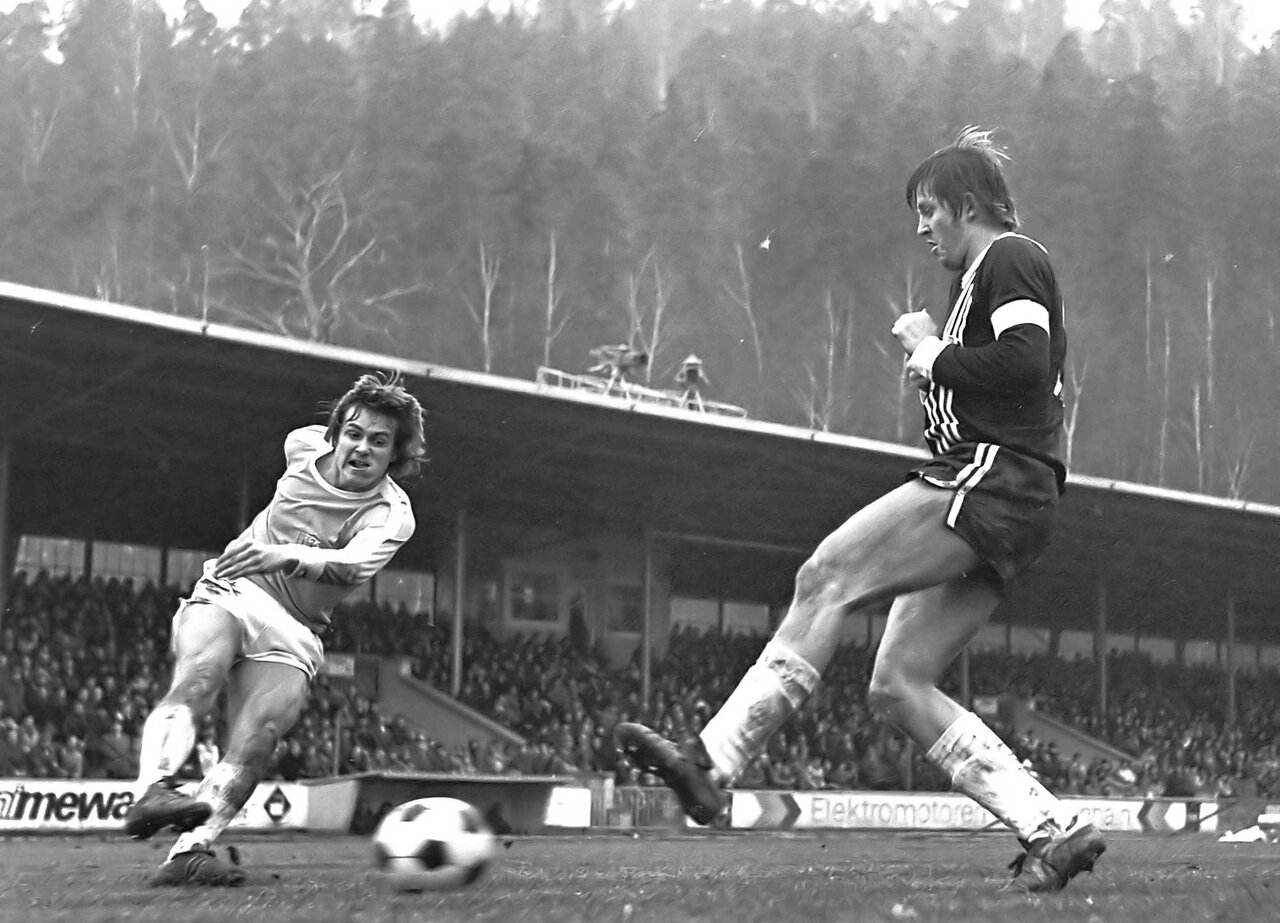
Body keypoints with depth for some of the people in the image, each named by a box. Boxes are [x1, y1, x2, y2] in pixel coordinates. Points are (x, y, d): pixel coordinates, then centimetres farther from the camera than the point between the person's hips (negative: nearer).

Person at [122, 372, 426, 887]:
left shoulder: (392, 516, -12)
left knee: (257, 739, -26)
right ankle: (152, 790, -53)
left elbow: (351, 565, -33)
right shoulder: (305, 447, 0)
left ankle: (191, 848, -37)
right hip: (228, 594, 1)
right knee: (197, 680, -32)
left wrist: (286, 557, -52)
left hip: (293, 633, 0)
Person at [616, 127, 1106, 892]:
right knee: (900, 687, 1)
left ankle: (714, 764, -27)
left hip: (992, 479, -10)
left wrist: (933, 354, -6)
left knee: (827, 578, -20)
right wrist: (940, 372, 16)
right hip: (987, 493, 10)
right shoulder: (985, 273, 29)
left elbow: (1025, 364, -18)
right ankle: (1053, 829, -1)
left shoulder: (1009, 258, -2)